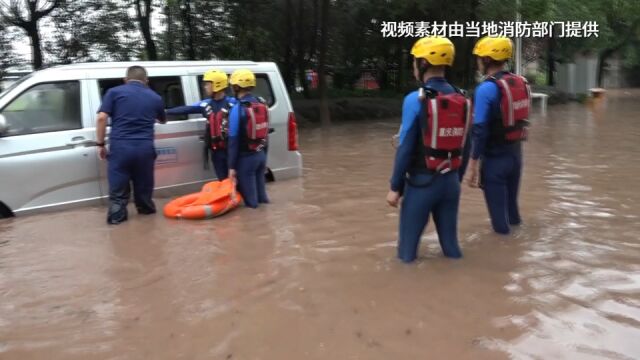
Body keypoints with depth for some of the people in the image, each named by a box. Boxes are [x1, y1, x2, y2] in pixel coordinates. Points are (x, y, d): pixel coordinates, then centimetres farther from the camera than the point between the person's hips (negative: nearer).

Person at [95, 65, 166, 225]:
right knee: (143, 185, 19)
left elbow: (101, 118, -3)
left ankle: (117, 216, 11)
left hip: (120, 146, -2)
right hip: (145, 147, 2)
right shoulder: (155, 97, 17)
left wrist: (100, 144, 5)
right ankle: (146, 209, 34)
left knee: (118, 187, 8)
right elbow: (163, 120, 36)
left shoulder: (114, 92, 8)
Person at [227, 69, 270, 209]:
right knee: (261, 195, 19)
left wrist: (232, 166, -12)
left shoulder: (238, 108, -17)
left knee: (251, 201, 5)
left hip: (246, 157, -7)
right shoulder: (262, 104, 5)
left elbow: (233, 140, -17)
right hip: (261, 154, 7)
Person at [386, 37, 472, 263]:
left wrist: (395, 187, -6)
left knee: (408, 246, 8)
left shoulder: (415, 99, -13)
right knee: (451, 242, 16)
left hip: (422, 181, -5)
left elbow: (405, 149, -13)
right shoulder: (461, 99, 4)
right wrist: (456, 176, 18)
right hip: (451, 181, 6)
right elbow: (462, 145, 8)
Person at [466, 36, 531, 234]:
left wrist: (473, 164, -15)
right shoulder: (521, 83, 5)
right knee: (511, 201, 23)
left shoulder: (487, 88, -17)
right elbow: (521, 120, 12)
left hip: (495, 157, -7)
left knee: (498, 208, 6)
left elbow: (480, 130, -20)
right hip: (516, 153, 7)